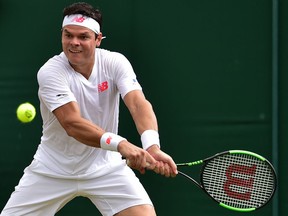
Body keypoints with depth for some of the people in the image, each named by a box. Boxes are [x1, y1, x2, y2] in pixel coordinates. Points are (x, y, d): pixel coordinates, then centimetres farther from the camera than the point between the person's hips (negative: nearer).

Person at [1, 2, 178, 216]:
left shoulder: (115, 62, -12)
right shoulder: (50, 72, -20)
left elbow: (138, 103, -27)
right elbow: (72, 124, -32)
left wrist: (152, 147, -48)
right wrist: (121, 144, -48)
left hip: (106, 166, 1)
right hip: (52, 171, -1)